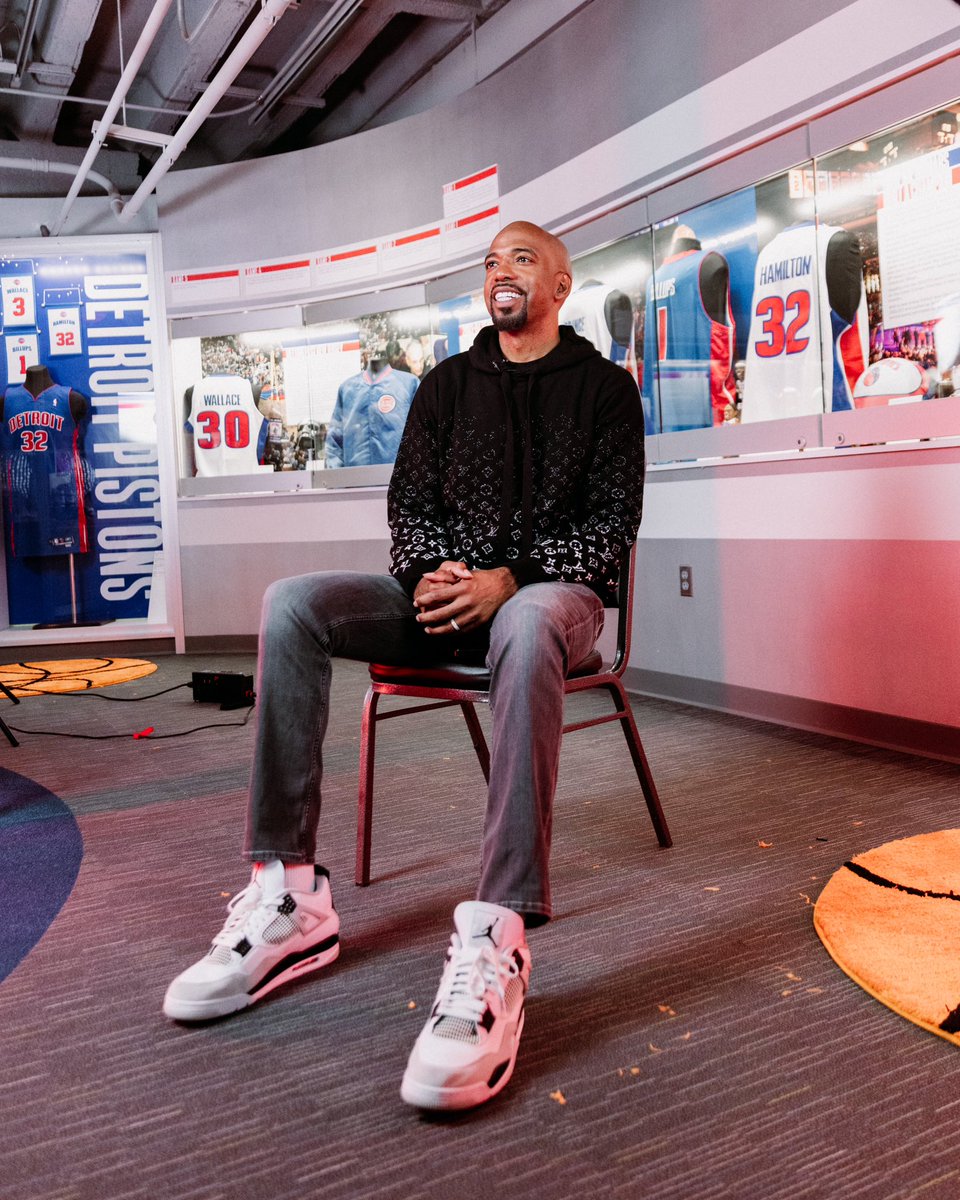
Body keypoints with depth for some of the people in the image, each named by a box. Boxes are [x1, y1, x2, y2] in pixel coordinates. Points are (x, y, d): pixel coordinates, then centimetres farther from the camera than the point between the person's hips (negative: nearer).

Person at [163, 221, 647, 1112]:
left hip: (553, 587, -4)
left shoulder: (604, 387, 8)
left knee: (529, 626, -43)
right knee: (291, 603, -23)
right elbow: (409, 499, 12)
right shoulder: (447, 384, 19)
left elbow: (612, 520, -3)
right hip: (446, 588, 4)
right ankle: (287, 894, -24)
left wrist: (508, 579, -18)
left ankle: (497, 939, -47)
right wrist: (431, 572, -12)